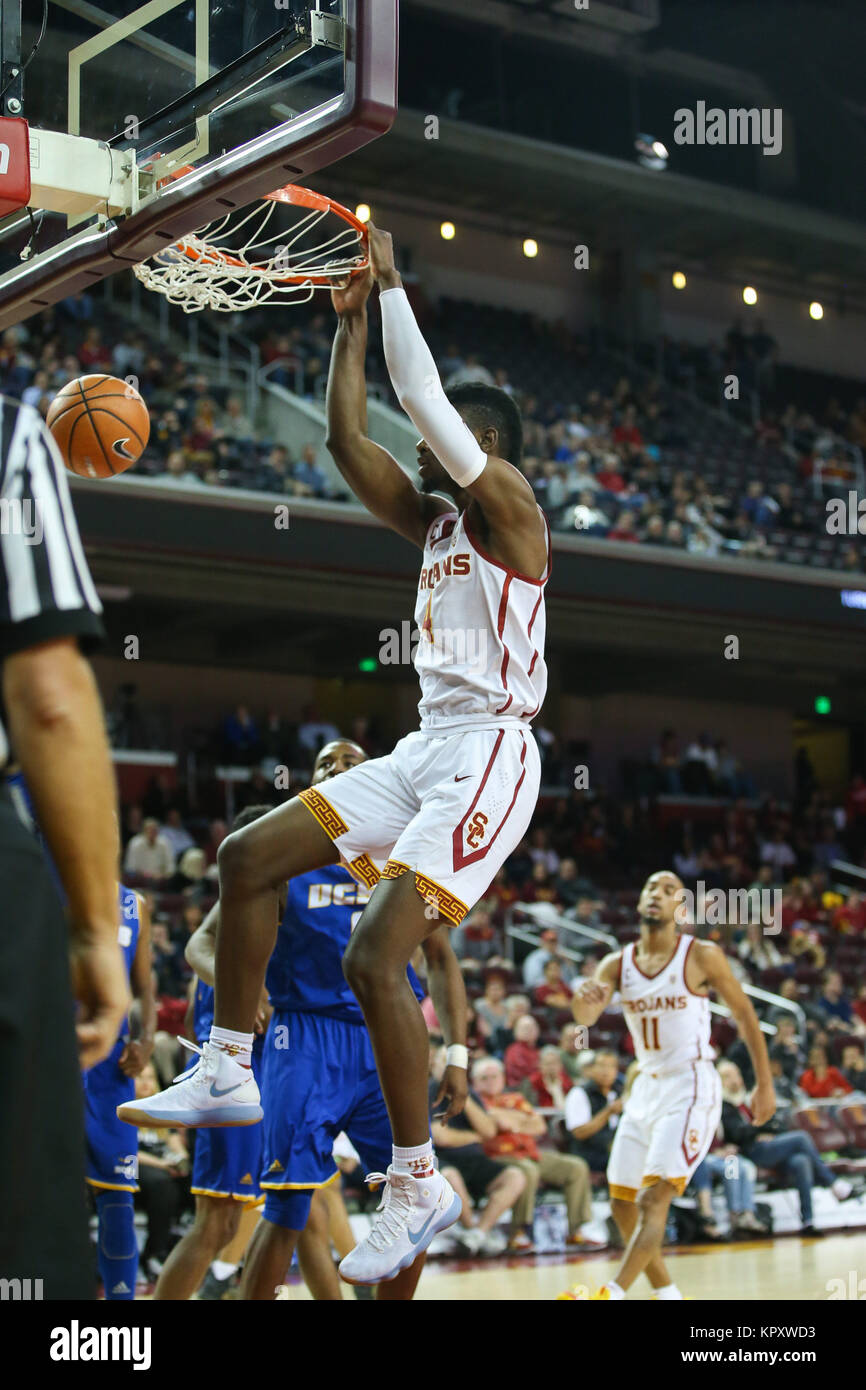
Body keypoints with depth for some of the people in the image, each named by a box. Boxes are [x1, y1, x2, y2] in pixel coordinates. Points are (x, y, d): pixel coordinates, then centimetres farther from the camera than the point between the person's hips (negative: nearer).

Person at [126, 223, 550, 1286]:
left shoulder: (508, 503, -6)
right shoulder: (432, 521, 18)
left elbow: (424, 403, -17)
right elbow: (346, 441, 16)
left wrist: (392, 284, -9)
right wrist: (350, 319, 12)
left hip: (488, 753, -10)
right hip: (425, 749, 10)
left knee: (374, 953, -20)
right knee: (247, 859, 6)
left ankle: (418, 1184, -8)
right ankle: (228, 1073, 12)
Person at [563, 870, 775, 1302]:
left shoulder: (702, 956, -9)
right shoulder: (618, 963, 3)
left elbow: (744, 1015, 0)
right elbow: (586, 1016, -13)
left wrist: (765, 1084, -1)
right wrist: (584, 998, -38)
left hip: (690, 1088, -6)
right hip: (646, 1086, 6)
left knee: (654, 1198, -19)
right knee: (622, 1204, 8)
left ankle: (612, 1294, -25)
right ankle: (667, 1293, 21)